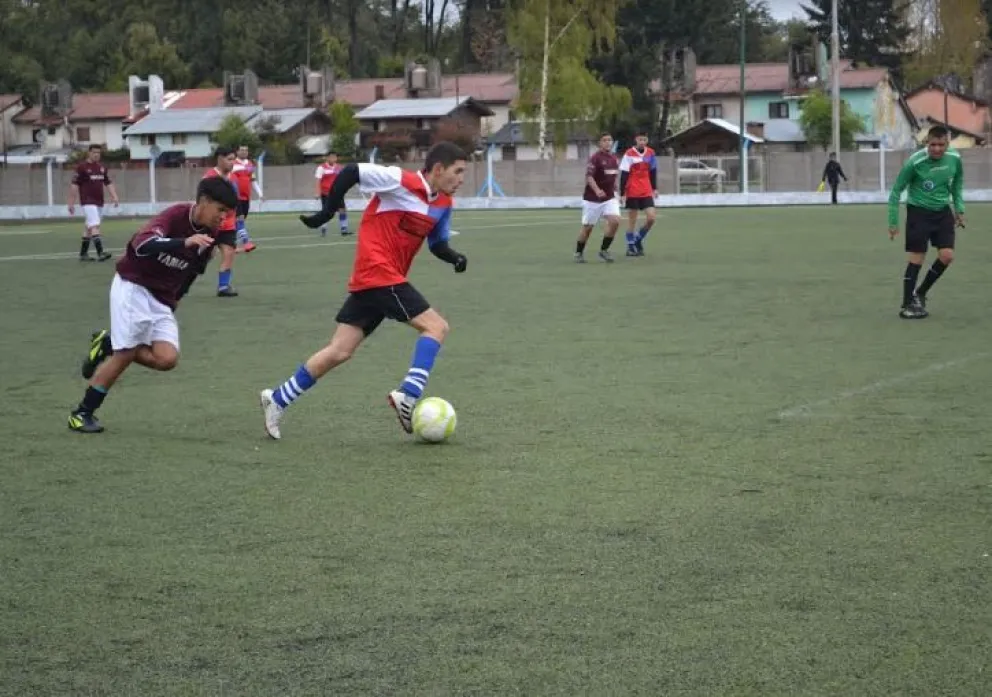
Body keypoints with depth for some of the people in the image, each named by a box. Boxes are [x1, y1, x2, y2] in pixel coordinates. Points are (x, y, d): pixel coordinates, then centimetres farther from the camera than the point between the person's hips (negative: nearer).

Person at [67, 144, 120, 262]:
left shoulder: (102, 167, 13)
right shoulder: (81, 167, -6)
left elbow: (108, 183, 17)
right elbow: (74, 185, -6)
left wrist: (114, 197, 3)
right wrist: (71, 203, -9)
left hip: (99, 202, 7)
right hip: (88, 202, -7)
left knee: (89, 228, 13)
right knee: (94, 226, -18)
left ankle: (83, 254, 20)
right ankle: (100, 253, -26)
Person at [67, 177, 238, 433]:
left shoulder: (210, 235, 1)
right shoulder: (175, 215, -20)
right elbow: (142, 245, -38)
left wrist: (175, 300, 20)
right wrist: (185, 242, -49)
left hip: (162, 299, 6)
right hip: (133, 287, -6)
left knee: (167, 358, -13)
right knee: (125, 354, -10)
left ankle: (108, 345, 11)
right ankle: (82, 413, 7)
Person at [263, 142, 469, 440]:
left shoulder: (443, 203, 11)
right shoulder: (401, 181, -12)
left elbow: (437, 244, 19)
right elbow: (350, 172, -12)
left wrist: (455, 258, -1)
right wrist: (328, 211, -11)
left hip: (370, 281, 8)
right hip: (379, 274, -8)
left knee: (339, 352, 6)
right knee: (436, 326, -13)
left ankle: (278, 399, 12)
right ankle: (408, 394, -17)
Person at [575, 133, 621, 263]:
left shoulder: (614, 158, 7)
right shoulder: (595, 158, -14)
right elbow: (589, 177, -24)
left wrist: (614, 189, 23)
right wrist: (597, 190, -38)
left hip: (609, 197, 5)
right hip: (592, 198, -5)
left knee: (615, 221, -14)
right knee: (587, 227, 4)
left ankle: (604, 250, 1)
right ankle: (579, 253, 24)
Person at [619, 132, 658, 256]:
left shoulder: (650, 153, 4)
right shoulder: (629, 154, -9)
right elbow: (624, 175, -9)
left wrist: (654, 188, 14)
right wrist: (622, 194, -11)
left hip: (647, 192, 4)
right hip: (632, 193, -4)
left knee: (651, 218, -7)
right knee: (632, 220, 2)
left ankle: (638, 239, 14)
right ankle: (630, 246, 13)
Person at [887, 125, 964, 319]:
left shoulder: (954, 159, -8)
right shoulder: (915, 163, -21)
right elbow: (896, 191, -10)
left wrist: (959, 209, 8)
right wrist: (893, 222, -10)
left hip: (943, 212, 5)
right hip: (918, 212, -5)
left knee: (947, 256, -4)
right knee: (917, 258, -6)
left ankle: (920, 293, 16)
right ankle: (908, 305, 4)